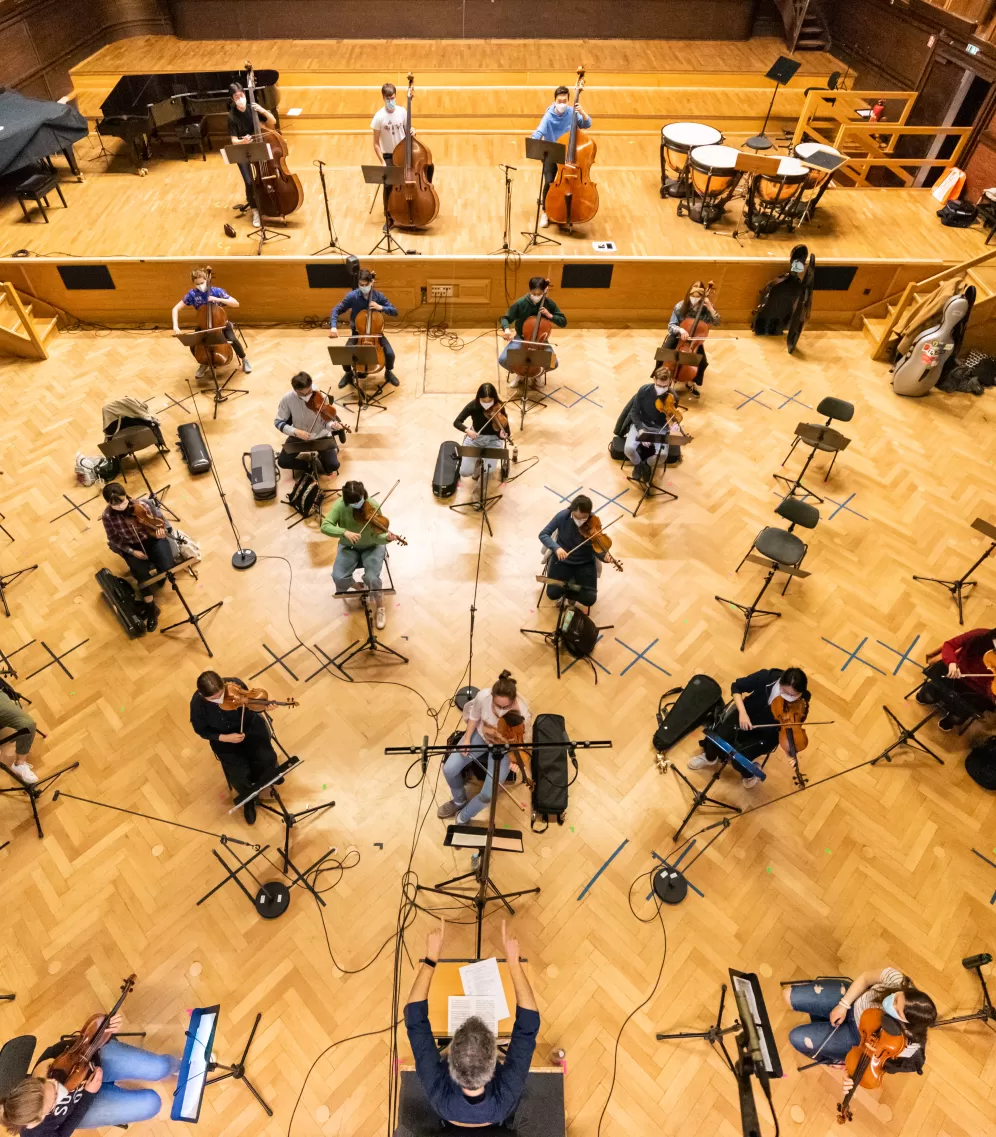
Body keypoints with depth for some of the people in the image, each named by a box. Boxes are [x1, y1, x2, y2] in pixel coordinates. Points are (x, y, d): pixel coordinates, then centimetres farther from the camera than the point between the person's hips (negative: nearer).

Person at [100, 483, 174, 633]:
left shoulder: (143, 504, -19)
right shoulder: (107, 516, -18)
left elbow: (159, 518, -1)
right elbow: (114, 539, -7)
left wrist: (161, 528, -22)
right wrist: (132, 552, -17)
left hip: (152, 539, 1)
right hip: (132, 547, 0)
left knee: (167, 567, -21)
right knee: (143, 575, -21)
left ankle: (158, 573, 20)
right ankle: (151, 607, 1)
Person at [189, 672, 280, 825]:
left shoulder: (235, 684, -25)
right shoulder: (197, 703, -25)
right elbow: (201, 730, -8)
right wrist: (224, 738, -21)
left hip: (249, 725, 1)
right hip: (224, 738, 0)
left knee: (268, 759, -17)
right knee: (239, 776, -17)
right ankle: (248, 799, 19)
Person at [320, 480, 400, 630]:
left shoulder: (373, 506, -22)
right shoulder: (340, 505, -20)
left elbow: (376, 537, -21)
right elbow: (325, 526, -25)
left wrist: (387, 538, -43)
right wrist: (345, 532, -40)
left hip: (372, 547, -2)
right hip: (348, 547, 2)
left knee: (372, 577, -25)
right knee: (338, 577, -22)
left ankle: (380, 608, 5)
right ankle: (359, 587, 14)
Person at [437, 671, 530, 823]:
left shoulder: (522, 715, -36)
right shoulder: (483, 696, -30)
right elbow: (474, 717, -6)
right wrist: (467, 739, -10)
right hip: (480, 735, 3)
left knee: (487, 795, -14)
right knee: (449, 769, -7)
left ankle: (462, 818, 18)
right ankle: (459, 801, 27)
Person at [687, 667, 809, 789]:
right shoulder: (766, 677, -27)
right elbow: (736, 686, -12)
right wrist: (742, 712, -24)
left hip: (767, 733, -1)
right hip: (746, 716, 1)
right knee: (717, 741, -16)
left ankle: (749, 774, 18)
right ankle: (710, 758, 23)